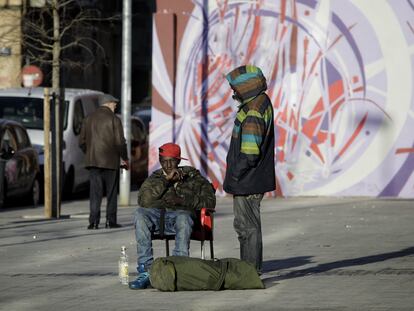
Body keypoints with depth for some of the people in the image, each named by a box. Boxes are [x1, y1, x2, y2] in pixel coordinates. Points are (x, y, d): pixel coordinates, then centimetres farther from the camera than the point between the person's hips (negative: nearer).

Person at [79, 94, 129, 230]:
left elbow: (82, 142, 12)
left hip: (93, 161, 4)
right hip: (110, 161, -4)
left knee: (95, 192, 0)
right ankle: (111, 221, 3)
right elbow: (120, 142, -7)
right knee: (111, 193, 5)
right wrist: (125, 159, 5)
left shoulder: (88, 119, 11)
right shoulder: (114, 119, -4)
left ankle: (93, 221, -9)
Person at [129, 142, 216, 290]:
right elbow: (143, 200, 1)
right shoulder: (155, 178, 22)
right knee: (140, 213, -31)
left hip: (181, 213, -2)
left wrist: (181, 200, -8)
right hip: (157, 214, 2)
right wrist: (166, 180, -4)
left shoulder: (192, 175, 16)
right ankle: (145, 270, -35)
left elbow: (210, 201, 3)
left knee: (183, 217, -39)